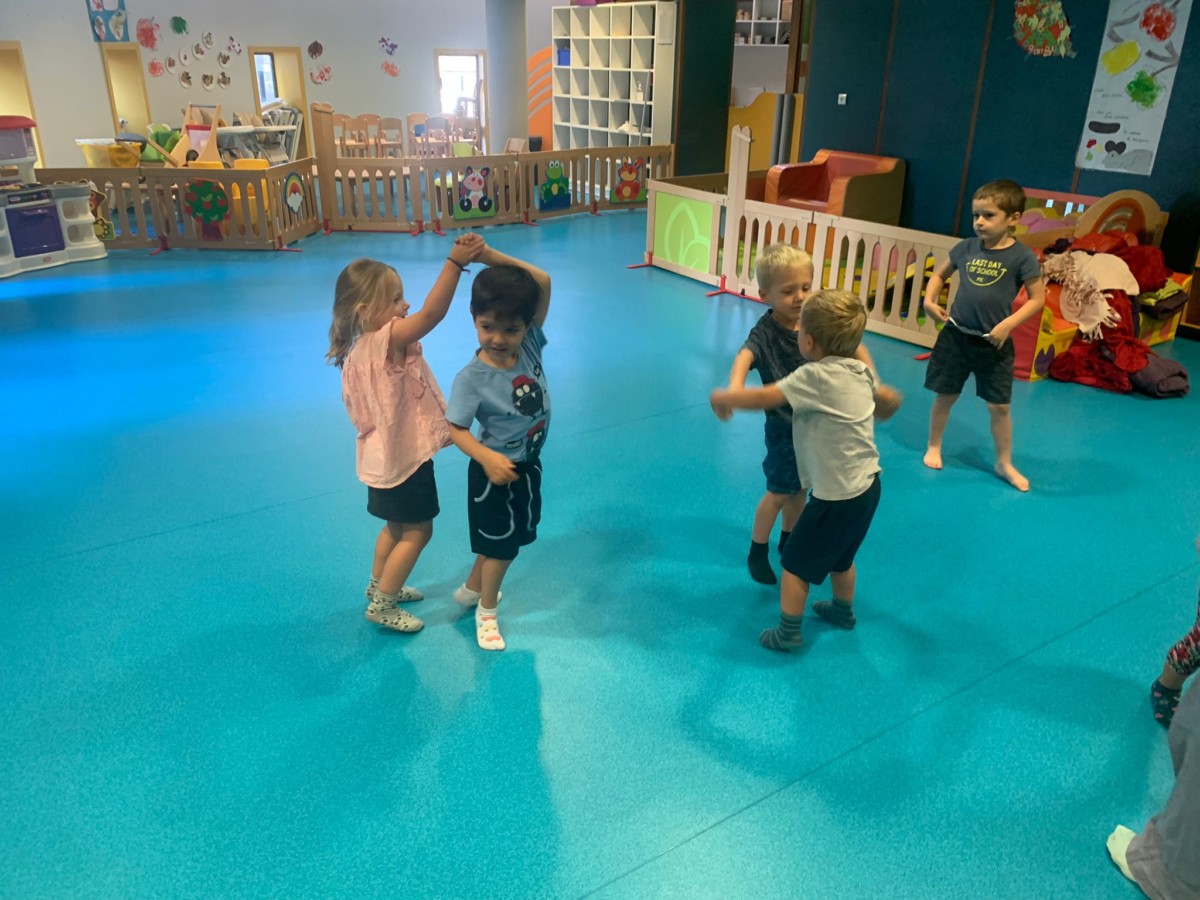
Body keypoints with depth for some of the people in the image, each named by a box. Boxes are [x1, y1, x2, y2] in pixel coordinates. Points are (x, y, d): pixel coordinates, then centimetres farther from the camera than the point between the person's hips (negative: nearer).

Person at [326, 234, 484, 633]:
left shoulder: (358, 352, 3)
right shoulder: (388, 341, -25)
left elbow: (359, 412, 9)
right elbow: (431, 314, -40)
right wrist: (455, 262, -44)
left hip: (384, 457, 9)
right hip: (405, 458, -9)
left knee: (396, 526, 27)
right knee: (417, 532, 7)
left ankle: (379, 586, 44)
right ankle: (381, 605, 18)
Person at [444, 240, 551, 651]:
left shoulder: (531, 344, -15)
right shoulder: (472, 378, -27)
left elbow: (543, 282, -18)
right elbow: (455, 429, -22)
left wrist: (491, 256, -28)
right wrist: (487, 458, -39)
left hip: (529, 463, 6)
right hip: (495, 470, -6)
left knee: (507, 537, 24)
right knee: (501, 545, 11)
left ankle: (472, 589, 48)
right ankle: (486, 612, 36)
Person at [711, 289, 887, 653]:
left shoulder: (816, 376, -24)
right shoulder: (860, 370, 1)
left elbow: (762, 397, -26)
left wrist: (721, 397, -10)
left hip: (838, 496, -8)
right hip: (867, 486, 9)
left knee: (796, 562, 9)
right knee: (840, 556, 30)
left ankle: (788, 633, 21)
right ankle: (844, 610, 51)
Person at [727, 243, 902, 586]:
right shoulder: (765, 331, -24)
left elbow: (855, 348, 0)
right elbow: (746, 355, -44)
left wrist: (875, 385, -12)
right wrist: (735, 388, -65)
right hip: (783, 425, -5)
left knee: (800, 487, 20)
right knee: (780, 491, 6)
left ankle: (788, 542, 42)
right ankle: (757, 552, 27)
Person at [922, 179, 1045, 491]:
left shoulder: (1022, 256, -11)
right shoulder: (966, 248, -1)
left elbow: (1038, 298, -7)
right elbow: (939, 274, 14)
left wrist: (1008, 324, -19)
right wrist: (930, 300, -3)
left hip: (993, 343, -2)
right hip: (955, 336, 3)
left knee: (1000, 406, 6)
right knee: (944, 396, 13)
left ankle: (1004, 463, 22)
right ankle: (934, 447, 33)